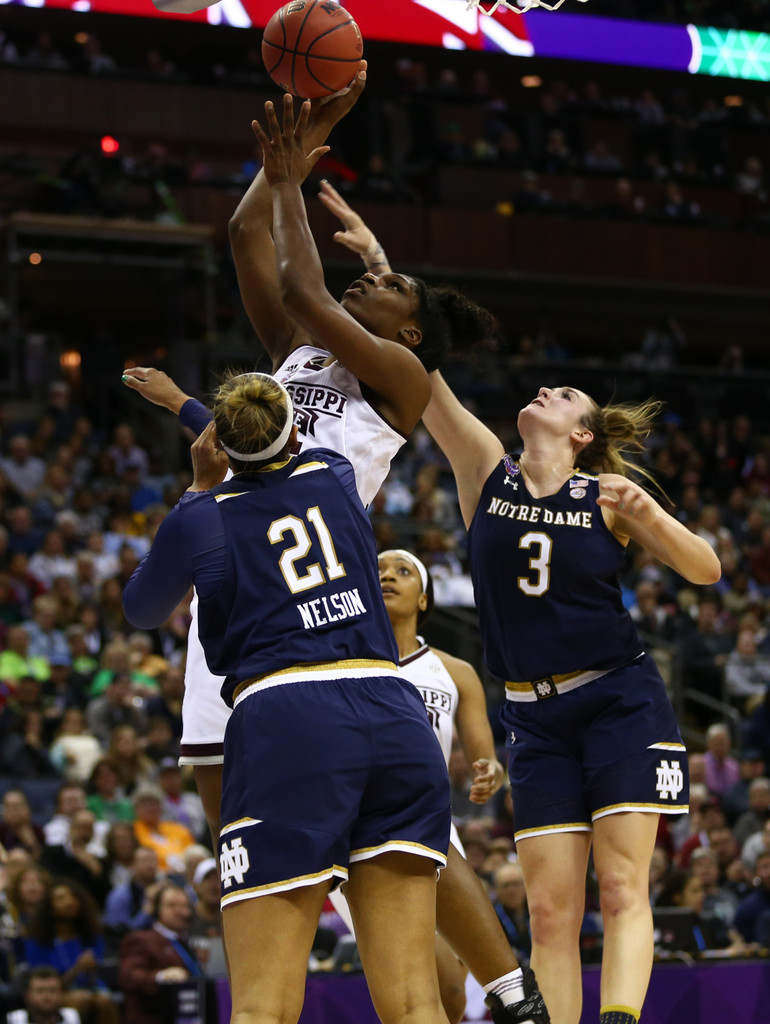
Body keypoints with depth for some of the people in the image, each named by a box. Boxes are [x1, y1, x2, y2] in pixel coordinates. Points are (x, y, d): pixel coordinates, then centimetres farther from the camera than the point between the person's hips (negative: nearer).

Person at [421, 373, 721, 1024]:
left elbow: (705, 570, -3)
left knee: (622, 890, -11)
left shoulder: (606, 495, -1)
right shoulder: (486, 470, 4)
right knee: (550, 913, -4)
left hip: (621, 702, -2)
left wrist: (648, 513, -19)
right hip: (537, 720, 2)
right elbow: (424, 383, -4)